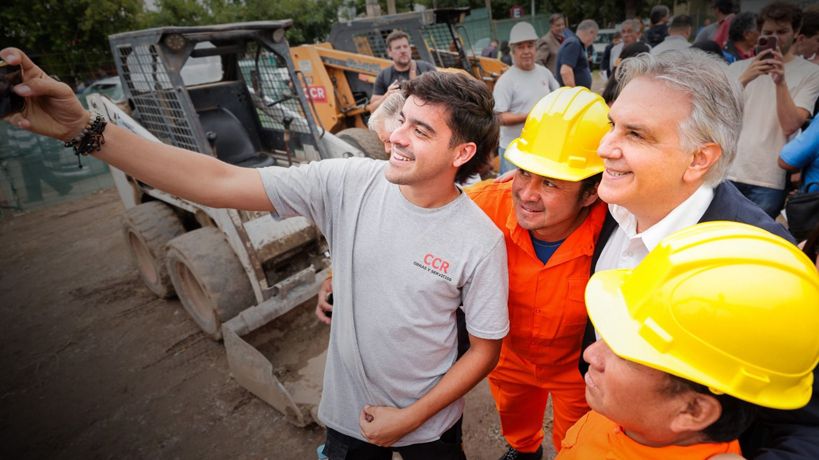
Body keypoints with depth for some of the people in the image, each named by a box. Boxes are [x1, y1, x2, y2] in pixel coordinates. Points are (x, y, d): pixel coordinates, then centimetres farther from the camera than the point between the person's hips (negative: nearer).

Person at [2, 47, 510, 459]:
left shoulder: (480, 240, -22)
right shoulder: (347, 183, -18)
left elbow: (485, 350, -10)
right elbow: (220, 182, -22)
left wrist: (410, 419, -12)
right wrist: (85, 128, -29)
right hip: (347, 411, 2)